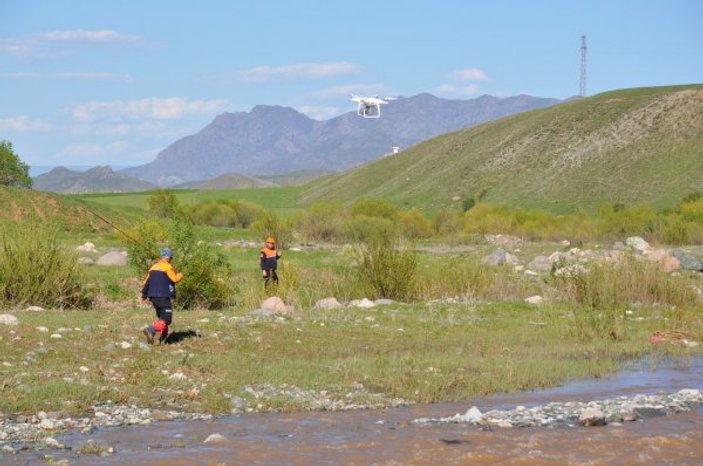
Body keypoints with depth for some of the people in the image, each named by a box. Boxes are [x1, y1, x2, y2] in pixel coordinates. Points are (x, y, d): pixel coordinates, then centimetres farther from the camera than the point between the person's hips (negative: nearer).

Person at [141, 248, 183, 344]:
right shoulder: (168, 267, -9)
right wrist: (180, 276, 9)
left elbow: (146, 282, 15)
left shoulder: (153, 267, 14)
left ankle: (163, 337, 16)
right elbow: (174, 279, -13)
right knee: (166, 319, -9)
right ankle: (150, 330, -28)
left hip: (153, 297, 8)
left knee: (161, 318, 20)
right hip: (163, 297, -8)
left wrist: (144, 295, 21)